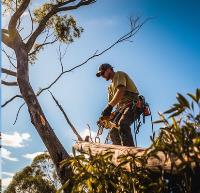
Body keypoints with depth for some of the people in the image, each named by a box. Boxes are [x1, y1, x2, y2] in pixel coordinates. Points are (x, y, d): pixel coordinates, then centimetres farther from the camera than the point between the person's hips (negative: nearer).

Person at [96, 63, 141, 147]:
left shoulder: (119, 75, 1)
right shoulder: (111, 86, 28)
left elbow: (121, 90, -19)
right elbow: (111, 102, 20)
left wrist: (110, 106, -31)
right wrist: (105, 116, 3)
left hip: (132, 105, -10)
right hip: (122, 108, 10)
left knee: (122, 125, -33)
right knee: (113, 132, 0)